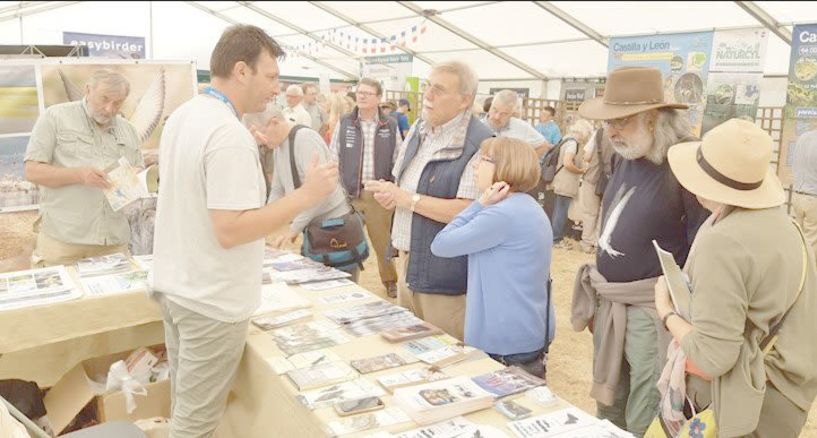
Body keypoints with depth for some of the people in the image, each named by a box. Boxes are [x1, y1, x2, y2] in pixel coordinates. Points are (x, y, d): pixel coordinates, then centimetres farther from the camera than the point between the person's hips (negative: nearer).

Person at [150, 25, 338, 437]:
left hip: (173, 285, 9)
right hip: (211, 300, -9)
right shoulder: (230, 134, -24)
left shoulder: (182, 116, 6)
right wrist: (307, 195, -25)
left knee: (184, 404, 23)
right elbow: (230, 230, -28)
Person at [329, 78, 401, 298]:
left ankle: (390, 281, 28)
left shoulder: (391, 125, 2)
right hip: (349, 192, 0)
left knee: (382, 240, 10)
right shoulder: (344, 123, 3)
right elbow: (333, 158, 4)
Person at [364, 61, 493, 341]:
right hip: (408, 263, 8)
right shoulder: (418, 130, 8)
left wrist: (407, 199, -21)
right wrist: (389, 194, -3)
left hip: (444, 276, -8)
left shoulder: (478, 144, -19)